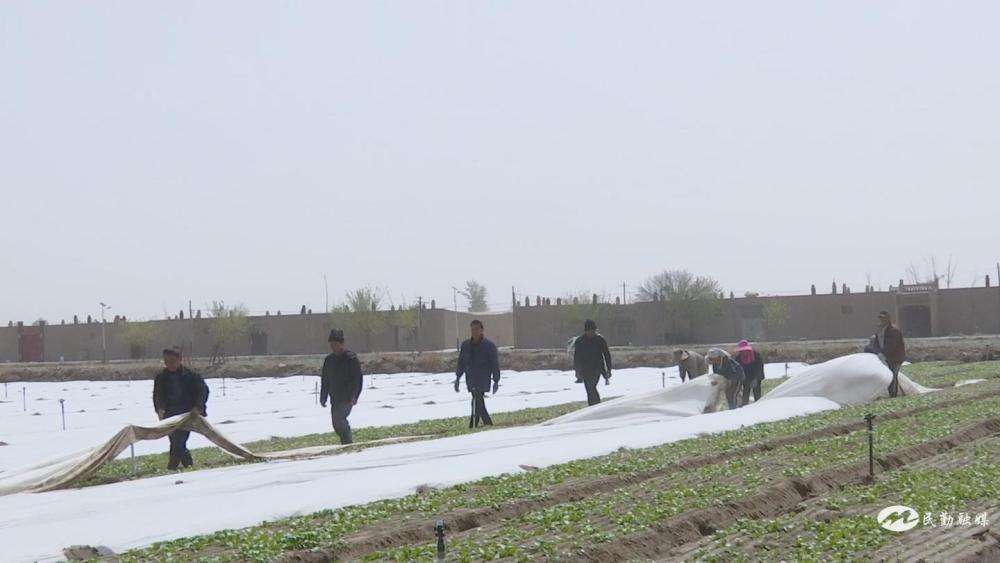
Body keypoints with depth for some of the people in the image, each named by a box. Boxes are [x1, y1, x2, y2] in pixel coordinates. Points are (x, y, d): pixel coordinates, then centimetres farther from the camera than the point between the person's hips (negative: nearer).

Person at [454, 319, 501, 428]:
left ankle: (473, 426, -12)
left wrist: (496, 381, -7)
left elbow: (495, 364, -3)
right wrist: (457, 379, 11)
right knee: (479, 404, 7)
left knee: (477, 404, -13)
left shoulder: (489, 346, -4)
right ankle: (489, 425, 17)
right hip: (471, 381, 5)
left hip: (483, 381, -5)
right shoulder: (465, 345, 9)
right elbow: (461, 363, 15)